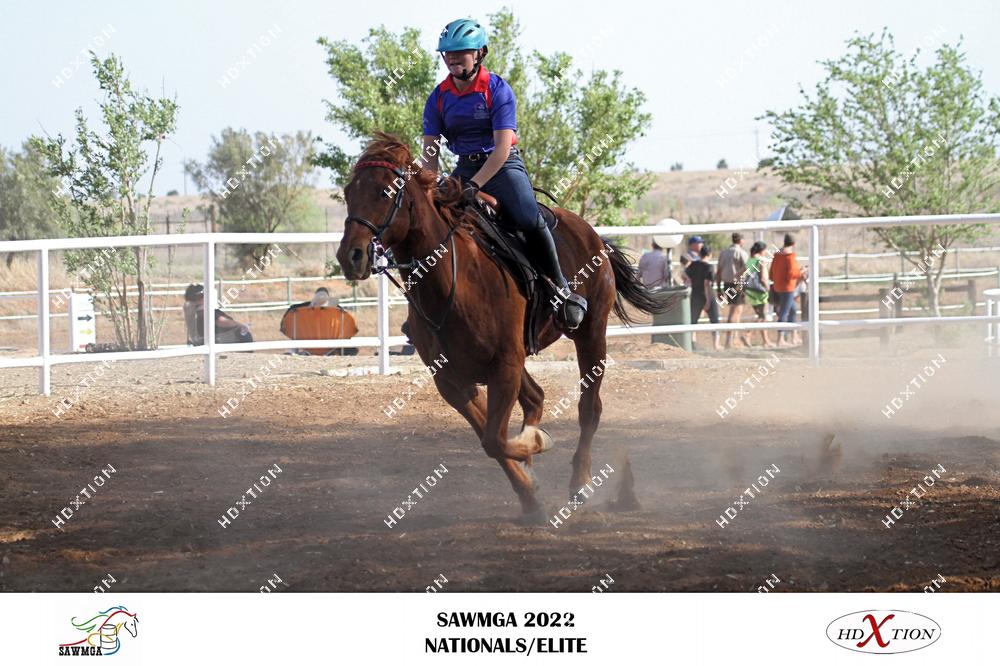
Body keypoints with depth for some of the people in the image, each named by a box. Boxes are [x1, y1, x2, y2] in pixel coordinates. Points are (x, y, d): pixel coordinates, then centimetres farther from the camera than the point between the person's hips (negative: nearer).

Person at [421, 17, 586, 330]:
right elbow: (430, 151, -2)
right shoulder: (438, 98, 0)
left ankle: (563, 291, -13)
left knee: (530, 221, -28)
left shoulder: (497, 90, -14)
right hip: (465, 166, 5)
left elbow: (502, 148, -21)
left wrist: (473, 186, -32)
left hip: (503, 165, -5)